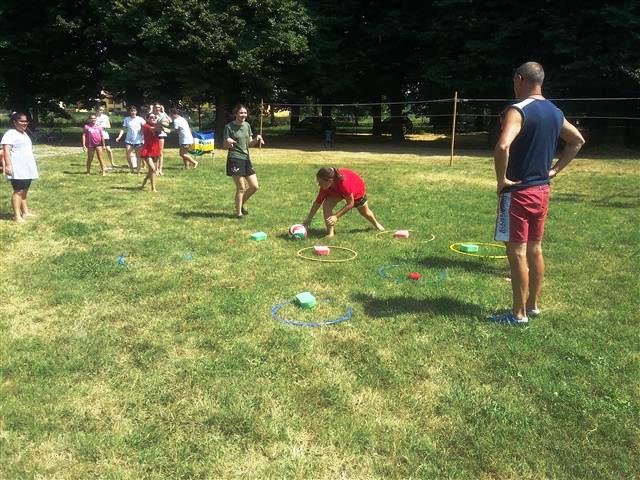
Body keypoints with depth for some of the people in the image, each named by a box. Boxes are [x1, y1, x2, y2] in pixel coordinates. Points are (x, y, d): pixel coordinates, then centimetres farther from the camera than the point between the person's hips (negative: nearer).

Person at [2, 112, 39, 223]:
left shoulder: (24, 134, 19)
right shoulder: (10, 134, -10)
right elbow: (6, 150, -20)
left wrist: (32, 165, 30)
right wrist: (8, 165, -29)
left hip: (27, 168, 9)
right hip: (17, 169, -9)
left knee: (24, 191, 13)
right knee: (18, 191, -11)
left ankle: (25, 212, 20)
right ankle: (17, 216, -11)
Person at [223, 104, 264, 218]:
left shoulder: (247, 125, 10)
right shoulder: (229, 126, -8)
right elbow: (226, 146, -6)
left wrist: (257, 139, -6)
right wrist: (228, 143, -28)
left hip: (246, 158, 7)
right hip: (235, 159, -7)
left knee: (255, 186, 7)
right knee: (241, 188, -5)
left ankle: (242, 204, 28)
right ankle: (238, 212, 11)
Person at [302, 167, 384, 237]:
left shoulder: (344, 183, -50)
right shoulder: (325, 186, -34)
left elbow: (350, 204, -38)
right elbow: (318, 202, -20)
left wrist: (336, 216, -42)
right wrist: (309, 219, -19)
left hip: (357, 191, -3)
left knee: (365, 212, 20)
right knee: (326, 205, -24)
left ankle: (376, 223, 54)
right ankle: (330, 232, -13)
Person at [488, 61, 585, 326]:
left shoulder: (518, 111, -16)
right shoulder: (555, 112, 10)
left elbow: (502, 147, -33)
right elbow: (578, 140, 23)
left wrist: (501, 180, -20)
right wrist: (555, 170, 18)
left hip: (518, 192, -8)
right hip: (542, 190, 8)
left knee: (517, 252, -1)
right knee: (534, 249, 16)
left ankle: (519, 314, 7)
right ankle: (534, 305, 27)